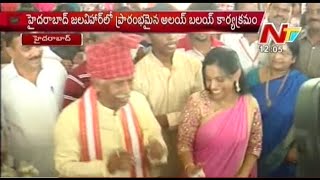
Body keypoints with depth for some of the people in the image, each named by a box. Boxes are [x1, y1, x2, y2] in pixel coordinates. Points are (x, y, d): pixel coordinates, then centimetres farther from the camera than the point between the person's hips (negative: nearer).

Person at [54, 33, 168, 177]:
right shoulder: (71, 116, -22)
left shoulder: (139, 101, -12)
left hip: (140, 173, 3)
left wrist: (157, 151, -26)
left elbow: (155, 138, -4)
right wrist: (106, 166, -31)